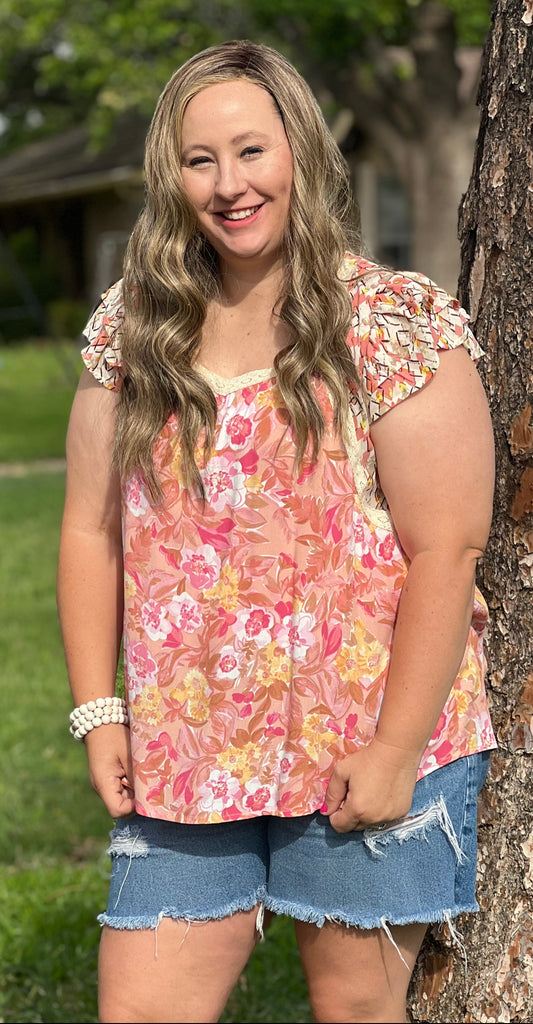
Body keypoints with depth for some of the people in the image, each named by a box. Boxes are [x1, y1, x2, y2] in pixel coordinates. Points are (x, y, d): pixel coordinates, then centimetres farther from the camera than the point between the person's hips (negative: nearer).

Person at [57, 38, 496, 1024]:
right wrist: (98, 711, 2)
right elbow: (91, 529, 9)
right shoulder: (132, 328, 6)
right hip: (182, 759, 4)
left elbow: (446, 551, -11)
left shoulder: (396, 325, -7)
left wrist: (394, 752, -14)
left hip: (366, 753, -3)